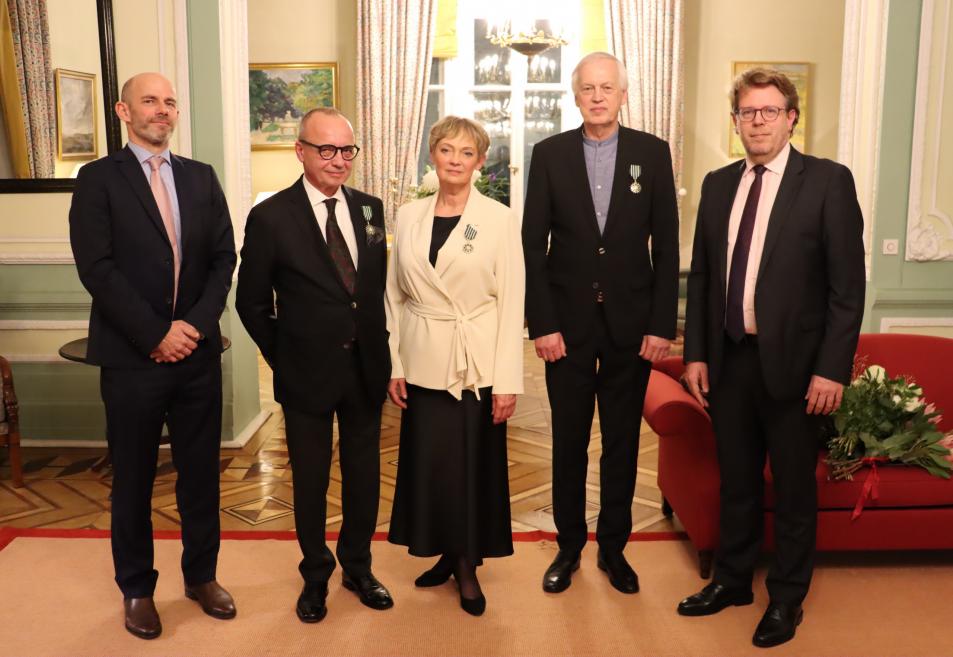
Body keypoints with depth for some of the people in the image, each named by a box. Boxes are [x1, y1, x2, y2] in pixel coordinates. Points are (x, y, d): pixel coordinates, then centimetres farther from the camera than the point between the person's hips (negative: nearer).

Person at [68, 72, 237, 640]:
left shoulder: (202, 177, 10)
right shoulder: (99, 179, -2)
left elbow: (224, 259, 5)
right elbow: (97, 268, -10)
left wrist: (195, 326, -9)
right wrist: (155, 336, -14)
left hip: (198, 353, 3)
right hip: (132, 358, -3)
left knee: (202, 474, 11)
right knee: (133, 481, 10)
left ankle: (202, 576, 29)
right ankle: (137, 588, 26)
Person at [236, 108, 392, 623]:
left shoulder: (369, 208, 2)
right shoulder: (271, 217, -10)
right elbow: (251, 301, -2)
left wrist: (378, 346, 4)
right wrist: (281, 358, -2)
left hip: (366, 367, 4)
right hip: (308, 372, -3)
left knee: (364, 472, 15)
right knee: (310, 479, 12)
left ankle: (358, 567, 35)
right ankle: (315, 575, 33)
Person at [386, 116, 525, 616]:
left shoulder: (500, 219, -4)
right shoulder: (409, 217, 6)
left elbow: (511, 303, -6)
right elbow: (394, 296, 9)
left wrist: (507, 380, -10)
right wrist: (394, 364, 3)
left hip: (477, 365, -3)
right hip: (424, 363, 3)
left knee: (475, 464, 4)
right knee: (427, 462, 7)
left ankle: (468, 564, 23)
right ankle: (446, 552, 29)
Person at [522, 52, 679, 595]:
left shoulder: (653, 152, 1)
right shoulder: (550, 154, 0)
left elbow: (666, 245, 0)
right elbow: (534, 244, -2)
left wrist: (663, 324, -5)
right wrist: (542, 323, -8)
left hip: (631, 322, 0)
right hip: (568, 321, 0)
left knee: (623, 441, 10)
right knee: (569, 441, 10)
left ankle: (614, 546, 26)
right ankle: (569, 546, 25)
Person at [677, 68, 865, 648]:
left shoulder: (828, 181, -6)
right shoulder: (718, 184, 8)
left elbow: (848, 285, -9)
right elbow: (701, 275, 10)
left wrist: (832, 369, -14)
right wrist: (696, 353, 5)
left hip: (793, 363, -4)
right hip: (729, 360, 4)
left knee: (794, 488, 10)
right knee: (736, 481, 17)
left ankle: (787, 599, 28)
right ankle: (733, 580, 34)